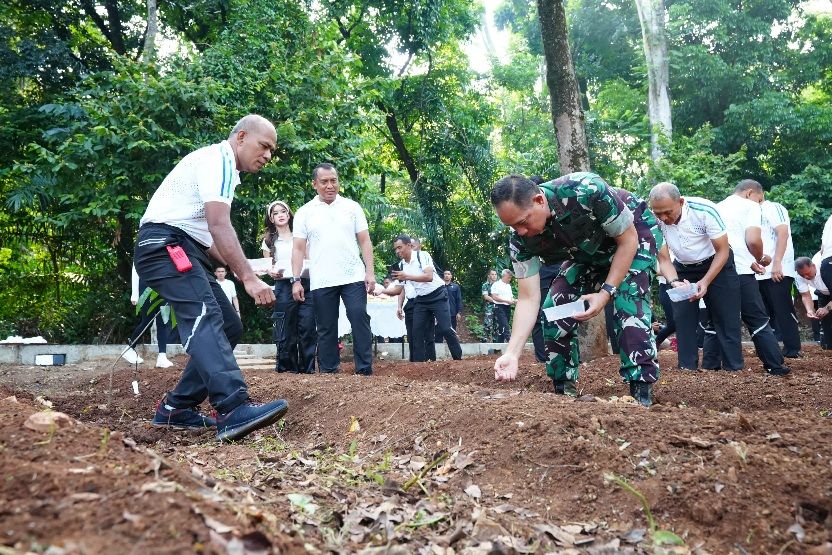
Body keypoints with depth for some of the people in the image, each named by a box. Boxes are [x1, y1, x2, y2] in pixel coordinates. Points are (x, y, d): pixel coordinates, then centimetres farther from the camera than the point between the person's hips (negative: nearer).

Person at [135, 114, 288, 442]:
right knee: (204, 317, -28)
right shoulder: (218, 159, -9)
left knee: (228, 325, 6)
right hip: (164, 244, -10)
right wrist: (249, 278, -30)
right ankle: (234, 410, -44)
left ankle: (176, 408, 9)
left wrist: (236, 268, 11)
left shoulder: (223, 168, 23)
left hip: (186, 251, 10)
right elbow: (219, 225, -24)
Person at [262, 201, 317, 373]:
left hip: (305, 283, 1)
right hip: (284, 286, -1)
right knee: (286, 328, -4)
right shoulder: (269, 241, 14)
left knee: (308, 326, -6)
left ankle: (307, 366, 2)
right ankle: (287, 365, 6)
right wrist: (272, 273, -8)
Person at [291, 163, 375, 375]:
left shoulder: (352, 207, 8)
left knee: (360, 321, -5)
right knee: (326, 328, 5)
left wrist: (370, 272, -4)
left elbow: (364, 241, 5)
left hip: (353, 278, 0)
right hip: (321, 282, 0)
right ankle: (329, 372, 13)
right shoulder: (305, 212, 7)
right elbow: (298, 248, 4)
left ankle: (365, 370, 1)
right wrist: (296, 280, -4)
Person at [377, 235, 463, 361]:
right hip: (420, 300, 6)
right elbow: (398, 289, 6)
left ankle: (459, 359, 2)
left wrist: (407, 277, -32)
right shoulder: (401, 266, 4)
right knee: (417, 332, -3)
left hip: (437, 295, -6)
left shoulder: (422, 255, -14)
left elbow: (429, 277, -26)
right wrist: (382, 290, -12)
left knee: (445, 329, -12)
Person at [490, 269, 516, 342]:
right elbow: (494, 297, -12)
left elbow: (511, 297, 25)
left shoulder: (509, 286, 21)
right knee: (505, 327, -16)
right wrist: (507, 301, -16)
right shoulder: (496, 284, -3)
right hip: (500, 307, -7)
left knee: (501, 328, 8)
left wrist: (514, 300, 1)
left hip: (508, 308, 7)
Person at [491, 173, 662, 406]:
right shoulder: (521, 241, -25)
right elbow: (528, 299, -22)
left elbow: (627, 240, -26)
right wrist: (512, 353, -34)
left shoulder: (585, 190, -40)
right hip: (588, 253, 5)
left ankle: (642, 395, -19)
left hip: (635, 232, -5)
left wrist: (606, 293, -33)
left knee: (628, 306, -27)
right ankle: (564, 391, 6)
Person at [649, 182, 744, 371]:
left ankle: (734, 369, 4)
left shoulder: (705, 210, -30)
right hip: (683, 270, 3)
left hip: (717, 264, -3)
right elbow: (664, 260, -14)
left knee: (726, 319, -3)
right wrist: (674, 281, -33)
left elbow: (723, 251, -18)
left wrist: (705, 282, -28)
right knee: (682, 319, -2)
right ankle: (687, 369, 5)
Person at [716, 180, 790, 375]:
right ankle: (776, 366, 7)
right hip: (740, 272, -5)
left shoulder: (717, 207, 21)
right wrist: (761, 259, 7)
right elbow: (753, 240, -13)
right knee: (759, 322, 4)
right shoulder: (750, 206, 2)